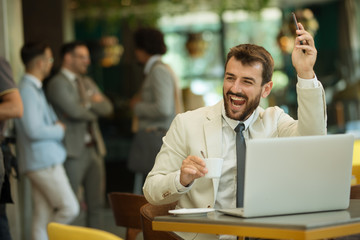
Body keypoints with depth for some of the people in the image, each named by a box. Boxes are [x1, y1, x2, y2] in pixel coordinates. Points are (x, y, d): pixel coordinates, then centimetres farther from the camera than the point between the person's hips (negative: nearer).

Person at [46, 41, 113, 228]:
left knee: (96, 204, 9)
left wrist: (89, 104, -8)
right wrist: (94, 110, 1)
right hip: (73, 151, -8)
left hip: (94, 148, 8)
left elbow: (107, 107, 10)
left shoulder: (87, 83, 19)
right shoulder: (58, 83, -7)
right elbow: (75, 111, -18)